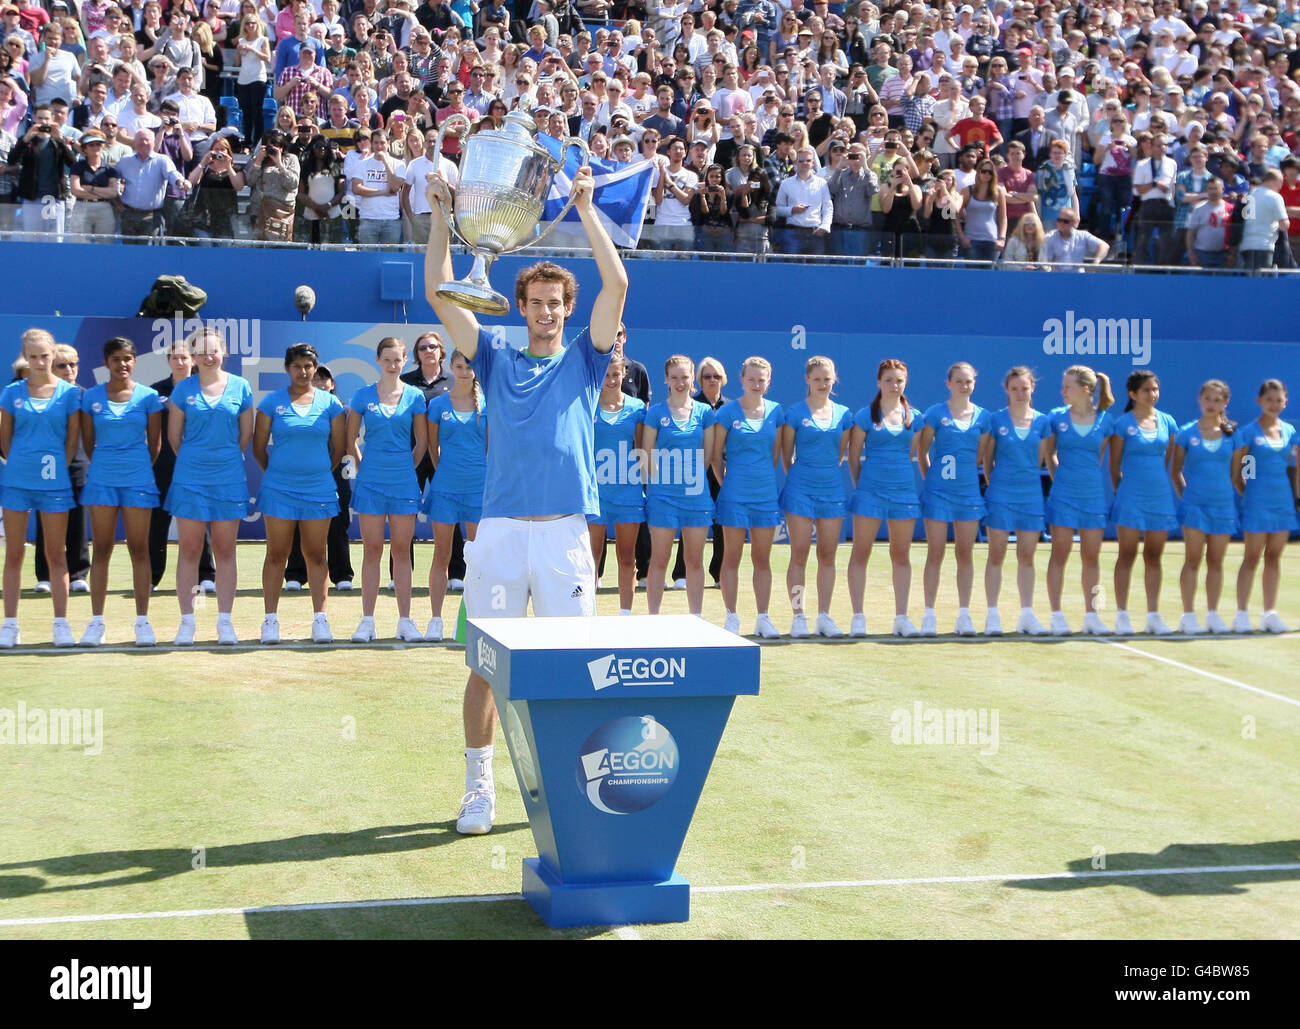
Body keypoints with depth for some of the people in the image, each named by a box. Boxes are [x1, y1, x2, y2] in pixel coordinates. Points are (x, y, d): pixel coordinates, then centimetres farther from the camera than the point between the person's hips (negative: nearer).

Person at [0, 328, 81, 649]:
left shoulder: (69, 392, 1)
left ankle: (61, 623, 8)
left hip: (54, 481, -1)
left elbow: (72, 441, 4)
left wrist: (58, 468, 1)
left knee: (55, 554, 4)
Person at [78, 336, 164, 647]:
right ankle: (96, 621, 7)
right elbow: (88, 442, 11)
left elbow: (155, 443, 7)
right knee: (101, 549, 3)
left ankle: (142, 621, 6)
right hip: (101, 479, 1)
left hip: (138, 479, -1)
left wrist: (139, 469, 11)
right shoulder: (92, 397, 4)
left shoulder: (148, 397, 1)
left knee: (139, 550, 1)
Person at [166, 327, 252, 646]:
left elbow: (246, 433, 10)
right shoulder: (184, 388, 2)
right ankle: (187, 622, 7)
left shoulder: (240, 387, 3)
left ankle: (225, 622, 9)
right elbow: (174, 434, 8)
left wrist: (226, 460, 12)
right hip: (190, 477, 0)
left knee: (225, 551, 4)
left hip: (229, 479, 0)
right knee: (189, 551, 2)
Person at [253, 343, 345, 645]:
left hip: (319, 489, 1)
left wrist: (320, 472, 12)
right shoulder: (272, 402, 2)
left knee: (315, 554, 5)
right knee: (276, 554, 2)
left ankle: (320, 619, 8)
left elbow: (338, 448, 10)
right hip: (278, 490, -1)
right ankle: (270, 620, 7)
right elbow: (259, 446, 7)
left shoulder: (330, 403, 4)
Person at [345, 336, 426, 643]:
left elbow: (421, 442, 11)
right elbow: (350, 440, 9)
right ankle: (367, 621, 7)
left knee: (401, 550, 4)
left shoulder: (414, 396, 4)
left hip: (404, 481, 1)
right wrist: (362, 468, 7)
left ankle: (405, 621, 9)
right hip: (371, 480, 0)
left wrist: (406, 468, 8)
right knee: (372, 549, 2)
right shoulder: (363, 395, 2)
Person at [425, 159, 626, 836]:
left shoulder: (583, 360, 13)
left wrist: (585, 209, -2)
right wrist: (441, 215, 0)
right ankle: (478, 788, 10)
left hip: (566, 531, 0)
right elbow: (439, 293, 8)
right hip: (500, 530, 1)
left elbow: (616, 283, 1)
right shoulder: (496, 360, 14)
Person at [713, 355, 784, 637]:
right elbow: (716, 455, 0)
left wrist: (765, 477, 9)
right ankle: (731, 618, 9)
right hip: (735, 494, -3)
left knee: (762, 559, 7)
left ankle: (763, 618, 13)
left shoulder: (776, 411, 6)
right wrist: (725, 483, -1)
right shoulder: (728, 412, -4)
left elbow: (776, 452, 13)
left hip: (766, 493, 3)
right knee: (732, 557, 3)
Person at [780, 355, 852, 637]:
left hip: (832, 489, 3)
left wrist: (827, 473, 13)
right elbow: (786, 455, 4)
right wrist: (799, 478, 9)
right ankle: (798, 616, 2)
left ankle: (824, 616, 11)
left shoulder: (844, 414, 8)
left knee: (828, 555, 5)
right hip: (800, 489, -3)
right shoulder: (795, 413, -2)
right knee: (799, 553, -3)